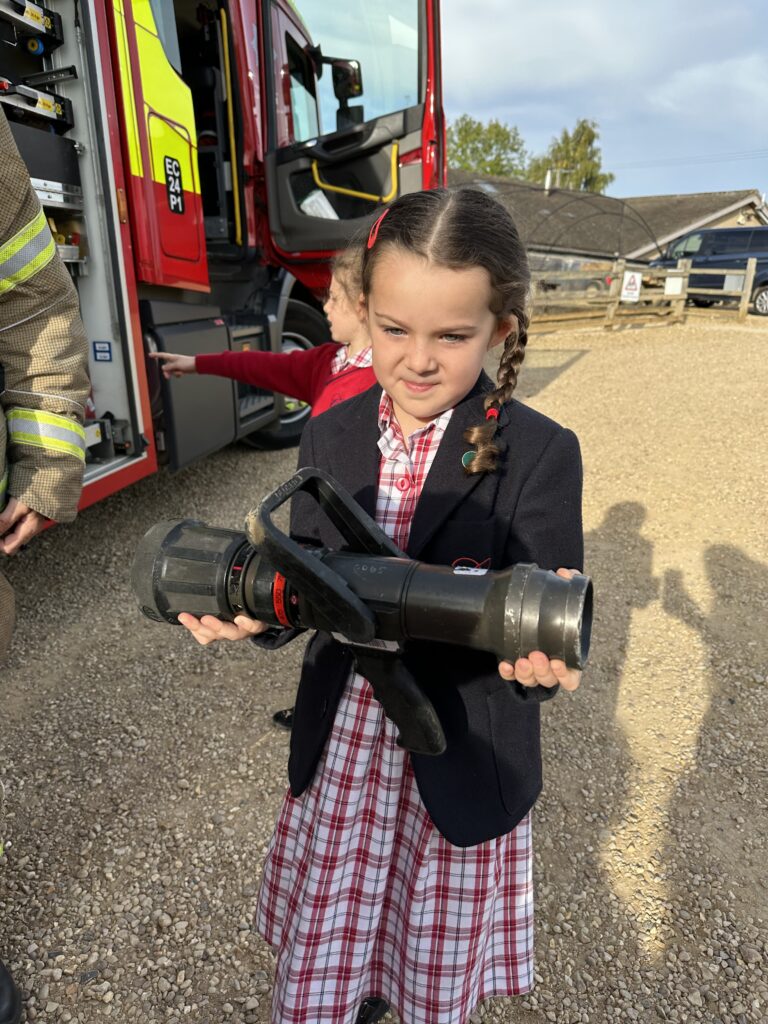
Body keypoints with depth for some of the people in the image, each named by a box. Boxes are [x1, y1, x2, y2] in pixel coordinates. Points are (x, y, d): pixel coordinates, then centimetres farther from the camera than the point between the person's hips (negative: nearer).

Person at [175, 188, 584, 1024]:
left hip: (459, 771, -2)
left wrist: (541, 653, -37)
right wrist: (251, 608, -23)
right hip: (336, 760, 3)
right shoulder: (330, 435, -3)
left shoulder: (540, 454, -15)